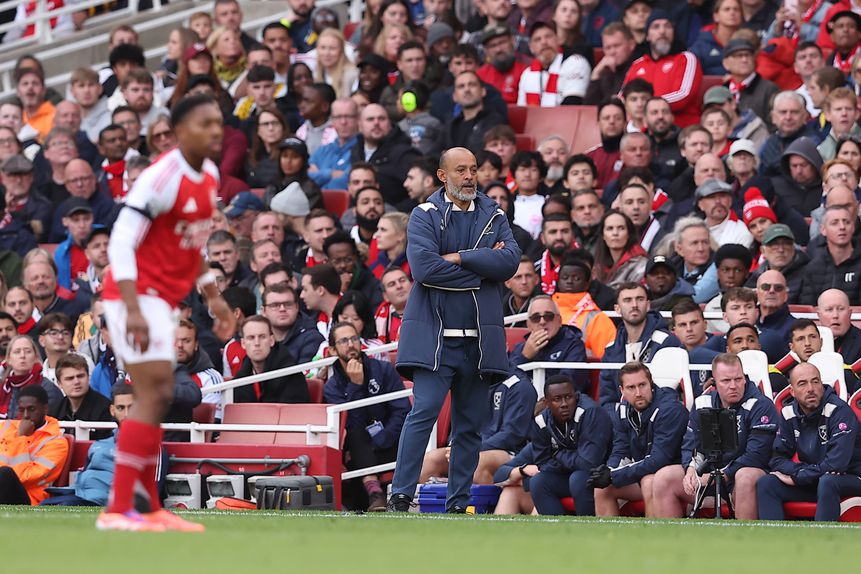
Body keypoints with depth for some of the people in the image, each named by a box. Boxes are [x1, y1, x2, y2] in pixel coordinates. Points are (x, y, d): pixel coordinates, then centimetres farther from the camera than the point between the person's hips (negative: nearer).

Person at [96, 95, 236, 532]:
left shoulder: (209, 176, 10)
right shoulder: (164, 176, -18)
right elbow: (121, 242, -22)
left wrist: (212, 295, 20)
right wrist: (133, 311, -29)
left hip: (160, 299, 10)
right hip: (137, 295, -10)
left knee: (155, 399, 12)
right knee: (156, 394, -16)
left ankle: (151, 511, 19)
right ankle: (117, 510, -18)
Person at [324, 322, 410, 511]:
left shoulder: (384, 370, 2)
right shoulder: (332, 388, 5)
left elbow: (402, 412, -7)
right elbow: (352, 426, -11)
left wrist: (375, 445, -17)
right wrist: (355, 385, -18)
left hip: (389, 449, 0)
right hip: (359, 454, 0)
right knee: (354, 433, -32)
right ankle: (374, 493, -48)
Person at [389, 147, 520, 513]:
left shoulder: (494, 216, 12)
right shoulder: (425, 216, 2)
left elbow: (511, 261, -5)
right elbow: (424, 267, -14)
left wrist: (459, 258, -12)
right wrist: (482, 268, -8)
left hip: (479, 339, 4)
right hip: (434, 335, -4)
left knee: (470, 424, 5)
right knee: (424, 411, -13)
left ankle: (457, 504, 10)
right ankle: (400, 497, -12)